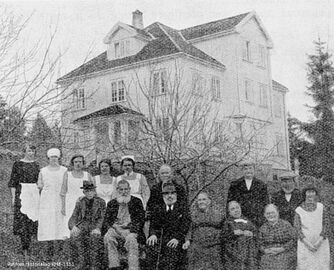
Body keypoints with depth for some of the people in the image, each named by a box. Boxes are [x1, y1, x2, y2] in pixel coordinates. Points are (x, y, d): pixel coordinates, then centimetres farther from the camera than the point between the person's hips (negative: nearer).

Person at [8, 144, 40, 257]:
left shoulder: (36, 165, 12)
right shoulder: (18, 164, 1)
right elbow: (13, 181, 0)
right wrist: (13, 196, -6)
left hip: (35, 193, 4)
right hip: (22, 193, -4)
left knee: (32, 219, 3)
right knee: (22, 219, -7)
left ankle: (26, 244, 13)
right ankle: (25, 247, -5)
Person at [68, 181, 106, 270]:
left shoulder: (101, 202, 2)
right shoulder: (80, 202, 7)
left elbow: (102, 218, -3)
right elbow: (74, 217, 3)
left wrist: (97, 228, -23)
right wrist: (73, 226, -19)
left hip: (95, 225, -2)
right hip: (83, 224, 2)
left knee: (95, 235, -35)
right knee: (75, 234, -30)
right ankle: (83, 262, -21)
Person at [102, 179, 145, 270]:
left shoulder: (137, 202, 14)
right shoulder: (111, 203, 21)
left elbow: (141, 219, 5)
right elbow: (106, 220, 13)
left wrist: (132, 230, -13)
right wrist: (112, 228, -11)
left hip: (130, 230, -2)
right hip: (115, 228, 2)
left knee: (131, 239, -36)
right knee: (108, 237, -31)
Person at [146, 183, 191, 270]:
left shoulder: (183, 207, 12)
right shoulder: (158, 208, 20)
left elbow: (185, 225, 2)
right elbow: (153, 225, 13)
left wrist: (177, 238, -14)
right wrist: (153, 234, -9)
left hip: (175, 239, -2)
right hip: (161, 237, 2)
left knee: (172, 247, -32)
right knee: (152, 245, -28)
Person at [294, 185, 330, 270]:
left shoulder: (322, 208, 3)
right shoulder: (299, 210, 2)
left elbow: (326, 227, -1)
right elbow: (297, 229, -3)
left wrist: (318, 243, -12)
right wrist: (308, 244, -14)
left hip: (321, 244, 1)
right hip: (305, 244, 0)